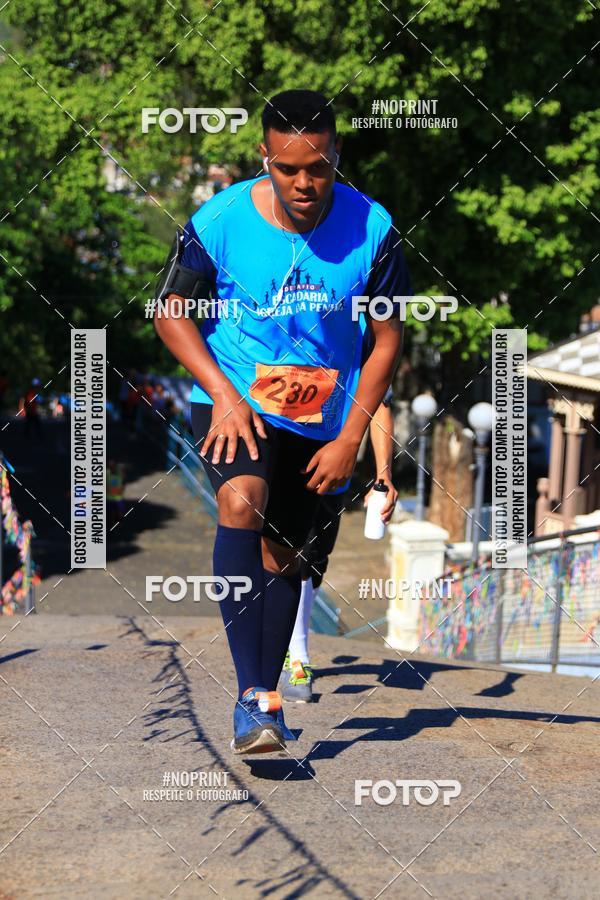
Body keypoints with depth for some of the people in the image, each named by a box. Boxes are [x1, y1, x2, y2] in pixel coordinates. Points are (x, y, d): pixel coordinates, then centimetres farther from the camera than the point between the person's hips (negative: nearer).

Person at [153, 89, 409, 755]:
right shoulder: (220, 221, -14)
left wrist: (350, 437, -7)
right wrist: (223, 393, -15)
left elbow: (387, 339, -2)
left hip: (321, 420, 3)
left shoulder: (371, 229, -11)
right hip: (232, 403, -2)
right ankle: (256, 696, -33)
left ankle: (263, 699, 31)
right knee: (243, 500, -29)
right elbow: (170, 312, -2)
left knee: (280, 556, 11)